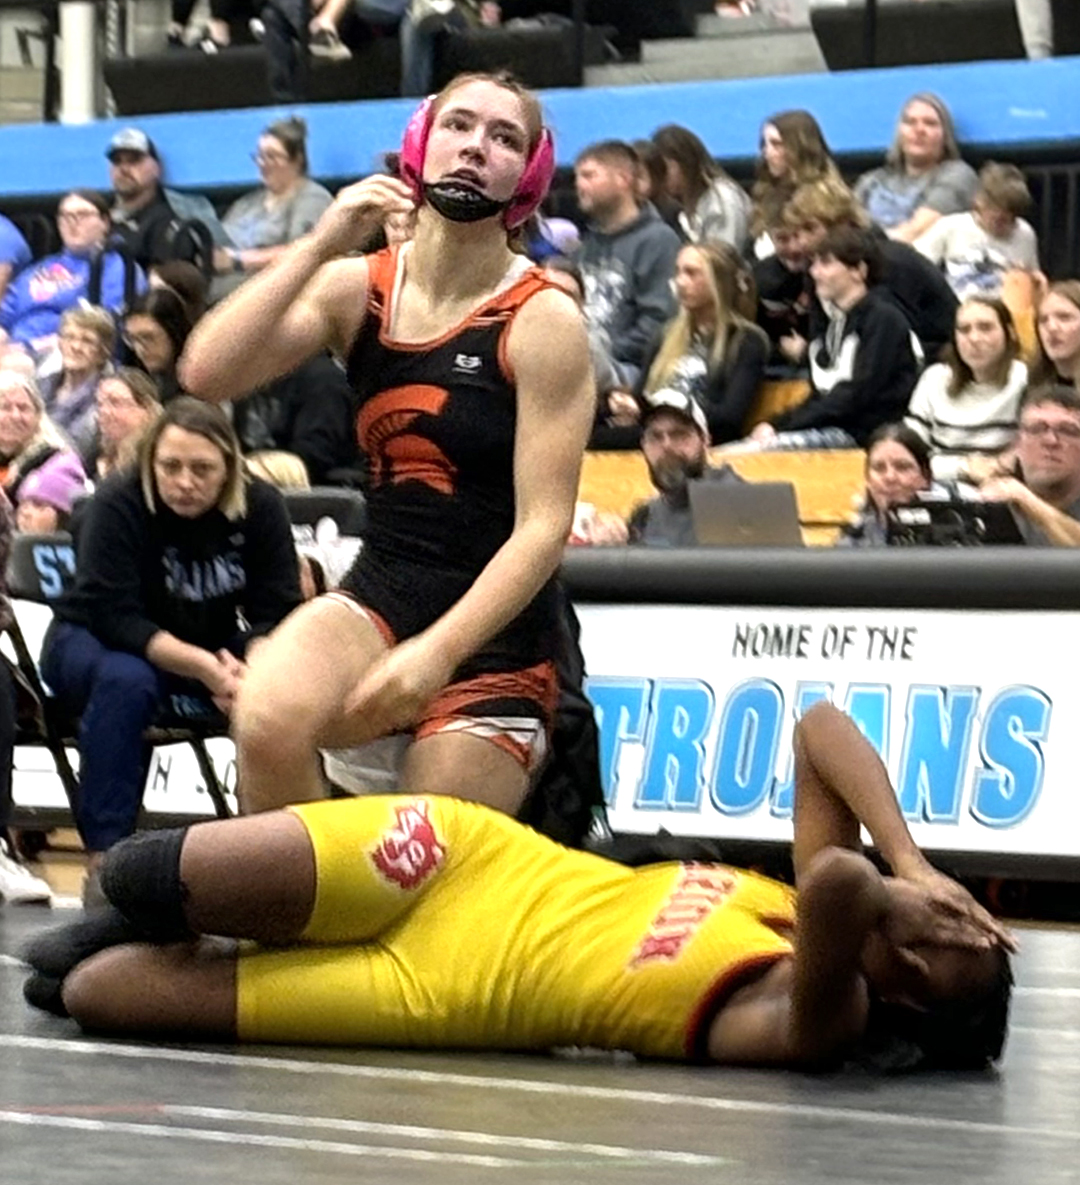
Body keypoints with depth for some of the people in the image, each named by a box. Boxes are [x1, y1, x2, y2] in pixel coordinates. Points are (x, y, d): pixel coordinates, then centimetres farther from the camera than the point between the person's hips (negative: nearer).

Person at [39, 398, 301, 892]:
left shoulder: (261, 507, -11)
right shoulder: (117, 505, -22)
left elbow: (278, 611, -15)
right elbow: (113, 615, -28)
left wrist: (246, 667, -37)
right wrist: (204, 667, -40)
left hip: (212, 657, 4)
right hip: (93, 642, -3)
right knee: (126, 681, -38)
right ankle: (104, 856, -33)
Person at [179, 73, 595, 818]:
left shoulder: (544, 323, -8)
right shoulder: (356, 288, 4)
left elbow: (543, 527, -14)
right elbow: (207, 375, -10)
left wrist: (436, 652, -25)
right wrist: (320, 247, -15)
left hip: (495, 642, -2)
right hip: (377, 600, 2)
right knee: (270, 722, -29)